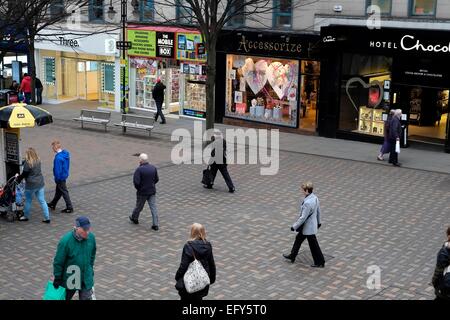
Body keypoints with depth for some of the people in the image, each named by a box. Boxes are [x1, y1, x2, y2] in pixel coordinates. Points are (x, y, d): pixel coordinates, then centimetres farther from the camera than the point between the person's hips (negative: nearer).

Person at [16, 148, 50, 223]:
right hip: (40, 184, 6)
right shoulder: (38, 161, 1)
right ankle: (47, 218, 8)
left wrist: (18, 177, 9)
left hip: (31, 185, -5)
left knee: (28, 201, 14)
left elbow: (24, 174, -11)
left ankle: (26, 216, 30)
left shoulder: (27, 163, -18)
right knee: (42, 201, 8)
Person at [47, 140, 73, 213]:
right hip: (65, 175, 9)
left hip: (60, 177, -9)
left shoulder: (58, 158, -29)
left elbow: (57, 169, -25)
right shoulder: (66, 154, -1)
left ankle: (69, 208, 10)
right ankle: (53, 204, 39)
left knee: (64, 192, 2)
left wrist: (57, 179, -13)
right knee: (58, 191, 22)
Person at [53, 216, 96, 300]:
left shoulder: (91, 237, -12)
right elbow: (58, 261, -14)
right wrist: (57, 278, -8)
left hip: (86, 280, 3)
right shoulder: (65, 241, -24)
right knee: (65, 298, 20)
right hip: (69, 279, -2)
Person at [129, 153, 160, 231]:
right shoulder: (153, 168, -3)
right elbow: (157, 179, 6)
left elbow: (136, 182, -24)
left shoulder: (139, 169, -20)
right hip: (152, 191, 4)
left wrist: (138, 188, -5)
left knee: (139, 206, 17)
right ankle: (156, 225, 1)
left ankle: (134, 218, 41)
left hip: (142, 192, -4)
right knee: (153, 207, 3)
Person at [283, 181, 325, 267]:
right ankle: (292, 256, 38)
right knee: (298, 239, 23)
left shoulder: (307, 203, -32)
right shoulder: (315, 198, -4)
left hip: (308, 227, -10)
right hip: (313, 224, 10)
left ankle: (320, 262, 20)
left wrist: (294, 226, -16)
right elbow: (318, 211, 9)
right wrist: (318, 222, 24)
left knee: (313, 245, 6)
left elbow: (303, 217, -26)